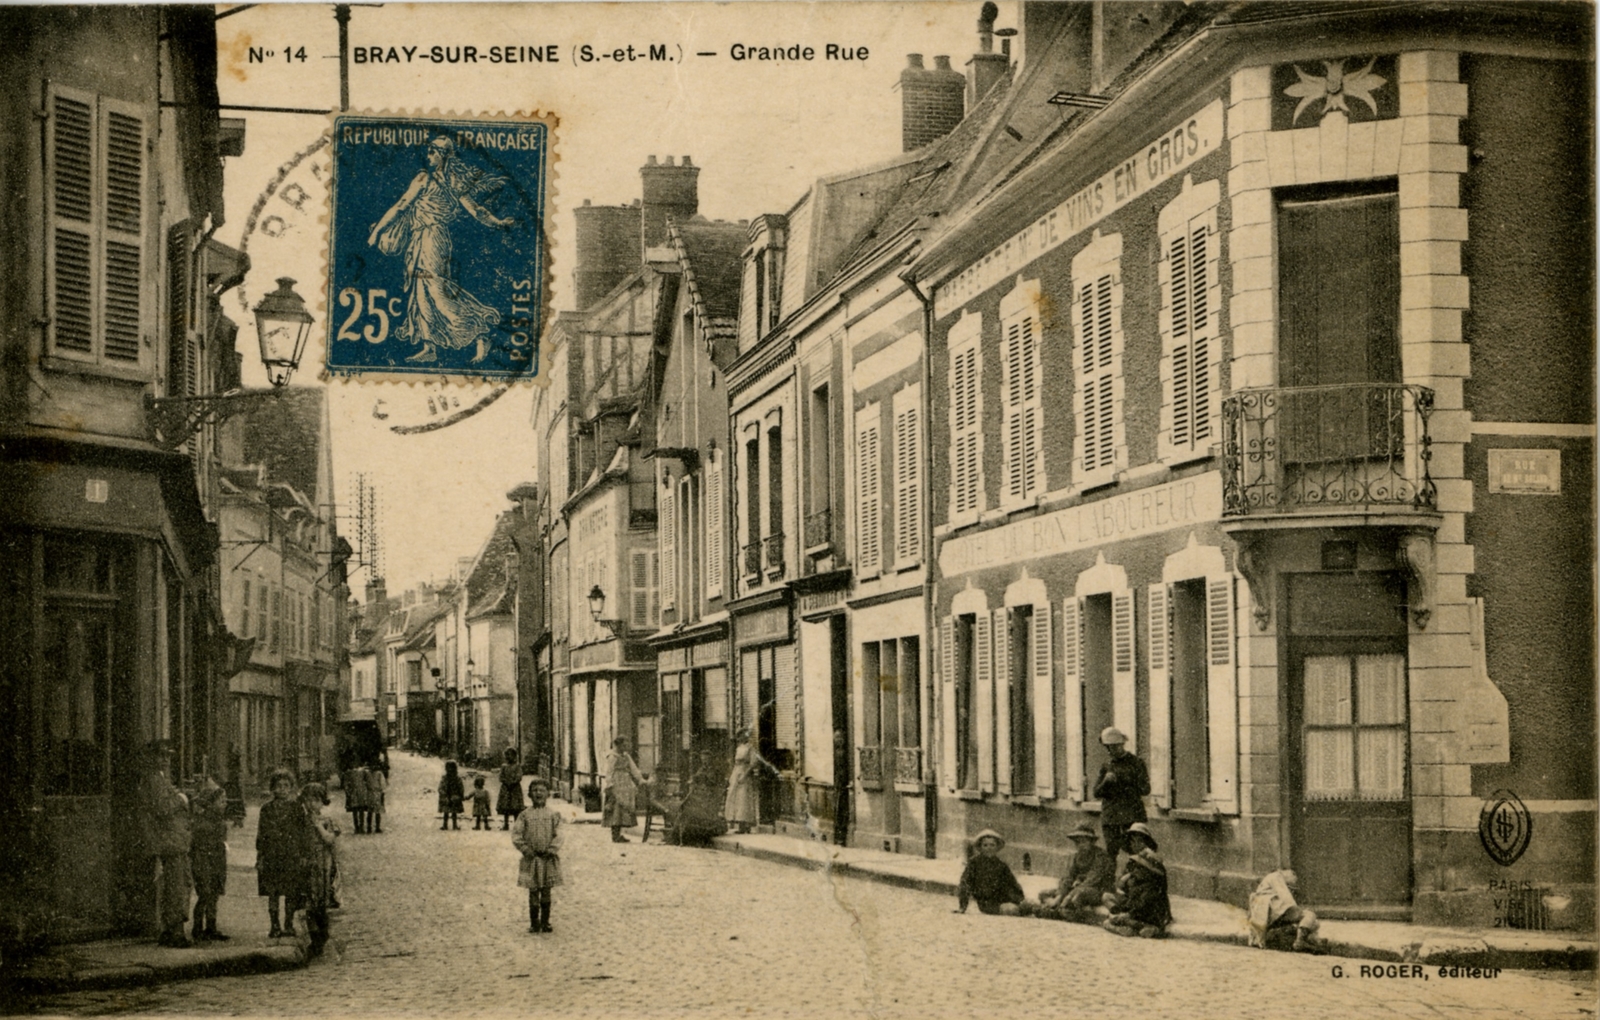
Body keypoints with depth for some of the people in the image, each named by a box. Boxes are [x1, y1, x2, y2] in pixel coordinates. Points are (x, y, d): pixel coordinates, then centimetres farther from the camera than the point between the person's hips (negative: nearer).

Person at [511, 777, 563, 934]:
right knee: (533, 891, 4)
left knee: (546, 891, 6)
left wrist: (552, 850, -12)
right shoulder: (525, 815, 0)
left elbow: (558, 835, -1)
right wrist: (525, 849, -10)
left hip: (548, 859, 0)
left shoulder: (553, 815, 1)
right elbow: (516, 834, -2)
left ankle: (545, 922, 14)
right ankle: (534, 922, 11)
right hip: (531, 858, 0)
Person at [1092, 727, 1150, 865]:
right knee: (1109, 855, 3)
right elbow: (1097, 794, 10)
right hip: (1110, 817, 4)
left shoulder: (1136, 763, 1)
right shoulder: (1106, 765, 13)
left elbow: (1145, 789, -5)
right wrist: (1106, 782, -10)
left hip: (1131, 817, -4)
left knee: (1133, 852, -9)